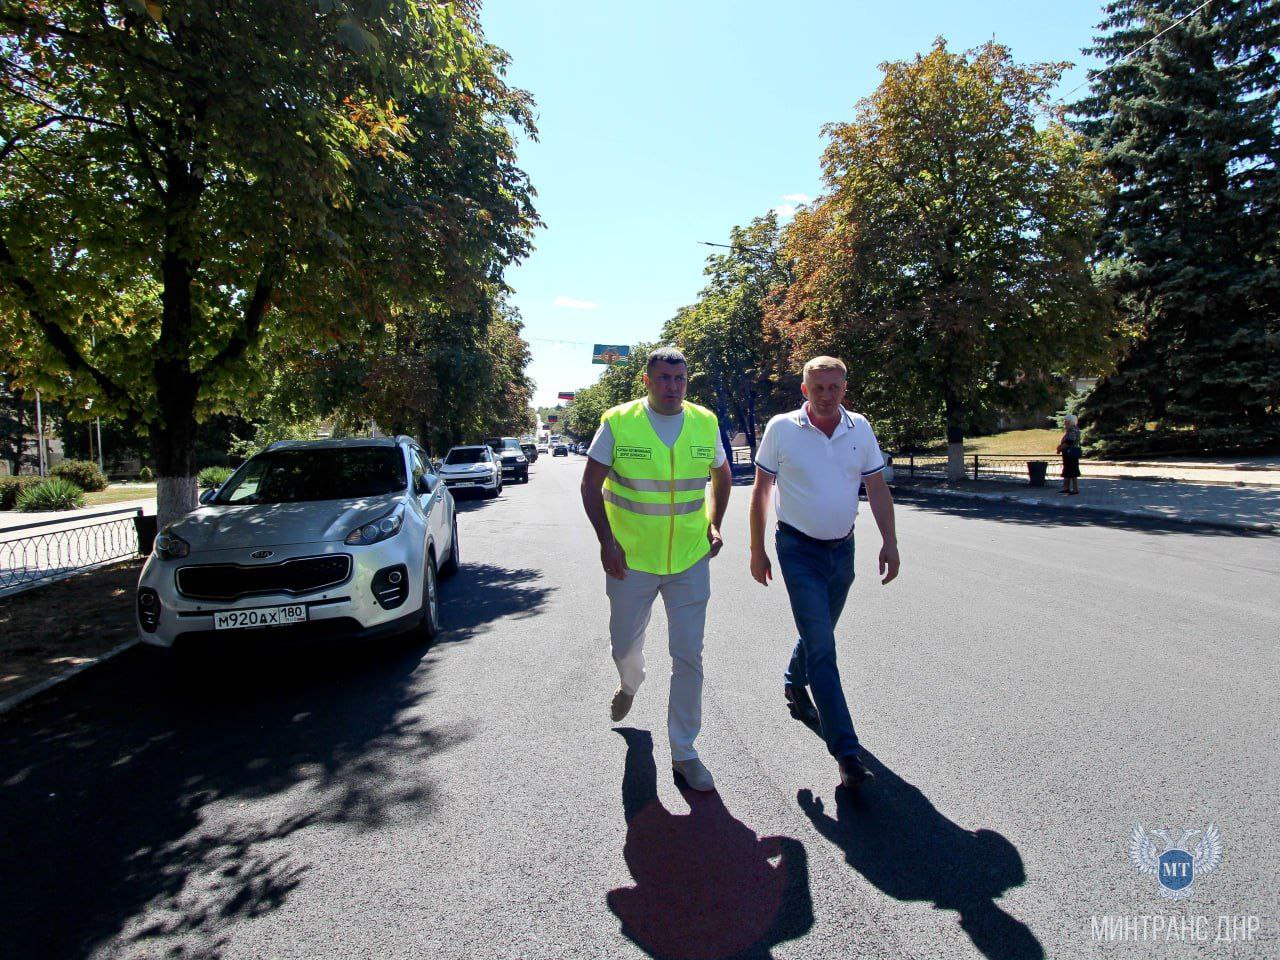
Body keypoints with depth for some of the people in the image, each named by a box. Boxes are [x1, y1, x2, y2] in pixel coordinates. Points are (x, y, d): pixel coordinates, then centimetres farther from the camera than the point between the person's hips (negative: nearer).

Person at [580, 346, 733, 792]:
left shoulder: (705, 422, -1)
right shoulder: (618, 421, -8)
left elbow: (722, 474, 17)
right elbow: (591, 485, -2)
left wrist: (714, 525, 7)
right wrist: (606, 541, -10)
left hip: (691, 560, 1)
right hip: (631, 559, -1)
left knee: (688, 658, 2)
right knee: (625, 645, 16)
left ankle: (683, 752, 19)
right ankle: (630, 684, 54)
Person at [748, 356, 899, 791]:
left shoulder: (860, 428, 1)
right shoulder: (781, 429, -9)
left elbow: (876, 487, 6)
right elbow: (761, 490, -3)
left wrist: (890, 543, 0)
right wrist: (757, 549, -3)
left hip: (842, 548, 5)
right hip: (798, 549, -4)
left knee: (819, 632, 21)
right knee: (822, 649, -9)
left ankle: (794, 685, 50)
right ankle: (847, 753, -6)